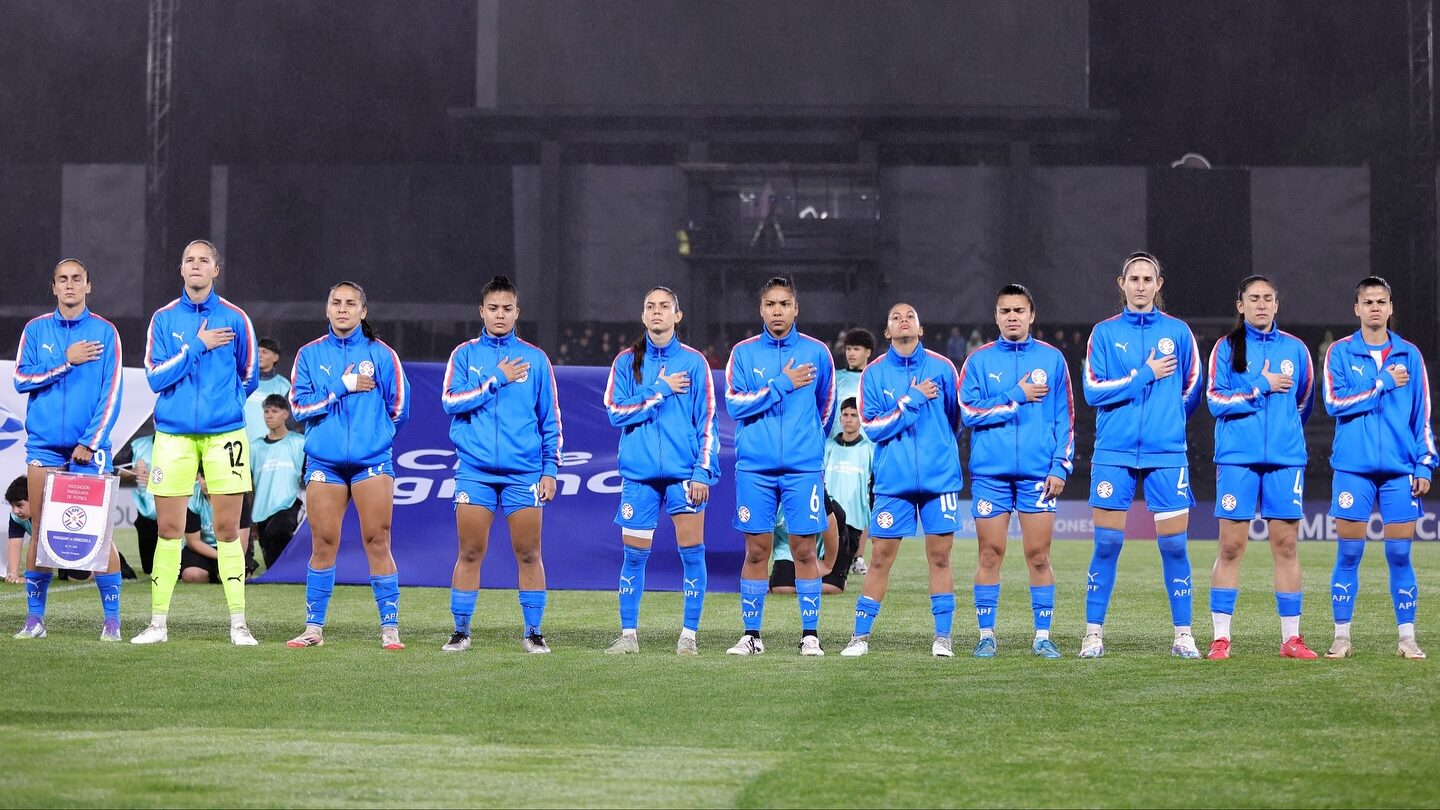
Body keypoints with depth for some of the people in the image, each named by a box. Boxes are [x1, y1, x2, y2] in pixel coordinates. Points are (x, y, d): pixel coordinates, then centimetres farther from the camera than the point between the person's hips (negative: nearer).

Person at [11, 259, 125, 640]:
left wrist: (91, 441, -10)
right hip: (44, 446, 2)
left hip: (88, 448, -2)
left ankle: (112, 619, 0)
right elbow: (21, 379, -1)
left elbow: (112, 393, -3)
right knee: (40, 532, 3)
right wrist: (66, 360, -10)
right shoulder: (36, 330, 8)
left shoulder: (104, 332, 1)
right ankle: (34, 618, 10)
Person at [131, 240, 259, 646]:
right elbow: (155, 376, -5)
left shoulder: (235, 319, 4)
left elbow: (248, 379, 14)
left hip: (225, 433, -1)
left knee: (228, 529, -1)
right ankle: (158, 623, 8)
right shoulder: (164, 319, 5)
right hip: (173, 434, 1)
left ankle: (238, 623, 3)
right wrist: (198, 346, -8)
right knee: (169, 529, 2)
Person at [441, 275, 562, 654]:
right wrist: (497, 380, -10)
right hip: (475, 470, 0)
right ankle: (461, 631, 10)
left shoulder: (535, 359, 7)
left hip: (523, 472, 0)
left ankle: (533, 632, 9)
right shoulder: (465, 354, 7)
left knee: (528, 555, 1)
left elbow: (550, 420, 9)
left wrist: (550, 469, 3)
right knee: (470, 553, 1)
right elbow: (451, 400, -8)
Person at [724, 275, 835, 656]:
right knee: (756, 551, 2)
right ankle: (751, 635, 9)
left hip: (803, 467, 0)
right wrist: (783, 383, -9)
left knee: (804, 550, -1)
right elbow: (735, 403, -7)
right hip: (754, 468, 0)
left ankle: (810, 634, 6)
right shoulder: (743, 353, 5)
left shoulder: (816, 352, 6)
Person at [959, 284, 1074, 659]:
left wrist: (1060, 467, -1)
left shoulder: (1052, 359, 8)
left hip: (1037, 472, 0)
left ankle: (1043, 635, 6)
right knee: (990, 555, 1)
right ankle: (986, 634, 8)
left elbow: (1065, 418, 7)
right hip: (990, 472, 0)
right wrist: (1017, 397, -8)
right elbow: (969, 412, -4)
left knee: (1038, 556, -1)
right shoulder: (979, 361, 6)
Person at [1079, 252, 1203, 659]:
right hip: (1114, 454, 0)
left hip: (1166, 454, 1)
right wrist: (1144, 375, -6)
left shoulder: (1178, 332, 7)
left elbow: (1192, 392, 15)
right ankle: (1094, 633, 5)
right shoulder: (1105, 333, 5)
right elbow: (1093, 391, -4)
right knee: (1107, 543, -1)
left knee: (1174, 544, 0)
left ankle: (1183, 634, 7)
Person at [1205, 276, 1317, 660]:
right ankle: (1220, 638, 1)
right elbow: (1215, 399, -5)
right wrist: (1262, 387, -7)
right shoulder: (1227, 347, 4)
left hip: (1285, 457, 2)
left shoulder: (1295, 349, 11)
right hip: (1237, 457, -2)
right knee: (1231, 546, -3)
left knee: (1286, 545, 1)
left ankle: (1291, 638, 6)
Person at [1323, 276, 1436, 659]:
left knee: (1399, 555, 1)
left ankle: (1407, 638, 7)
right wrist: (1383, 383, -9)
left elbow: (1422, 414, 9)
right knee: (1348, 555, 0)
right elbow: (1335, 402, -10)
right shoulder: (1340, 352, 4)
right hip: (1353, 467, -1)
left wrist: (1425, 465, 3)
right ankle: (1342, 636, 6)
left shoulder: (1409, 354, 9)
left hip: (1399, 469, 1)